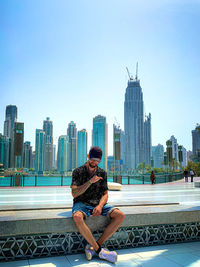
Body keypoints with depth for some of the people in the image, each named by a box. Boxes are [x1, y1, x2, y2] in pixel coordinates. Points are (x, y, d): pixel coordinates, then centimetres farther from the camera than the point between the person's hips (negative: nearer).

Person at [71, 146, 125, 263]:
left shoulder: (102, 173, 9)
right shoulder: (78, 172, -2)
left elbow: (105, 194, 6)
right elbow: (74, 193, -11)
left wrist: (100, 206, -15)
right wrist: (90, 182, -22)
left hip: (98, 203, 4)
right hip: (81, 203, -3)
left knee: (120, 215, -20)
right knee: (77, 217, -39)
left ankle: (93, 246, -19)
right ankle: (99, 250, -25)